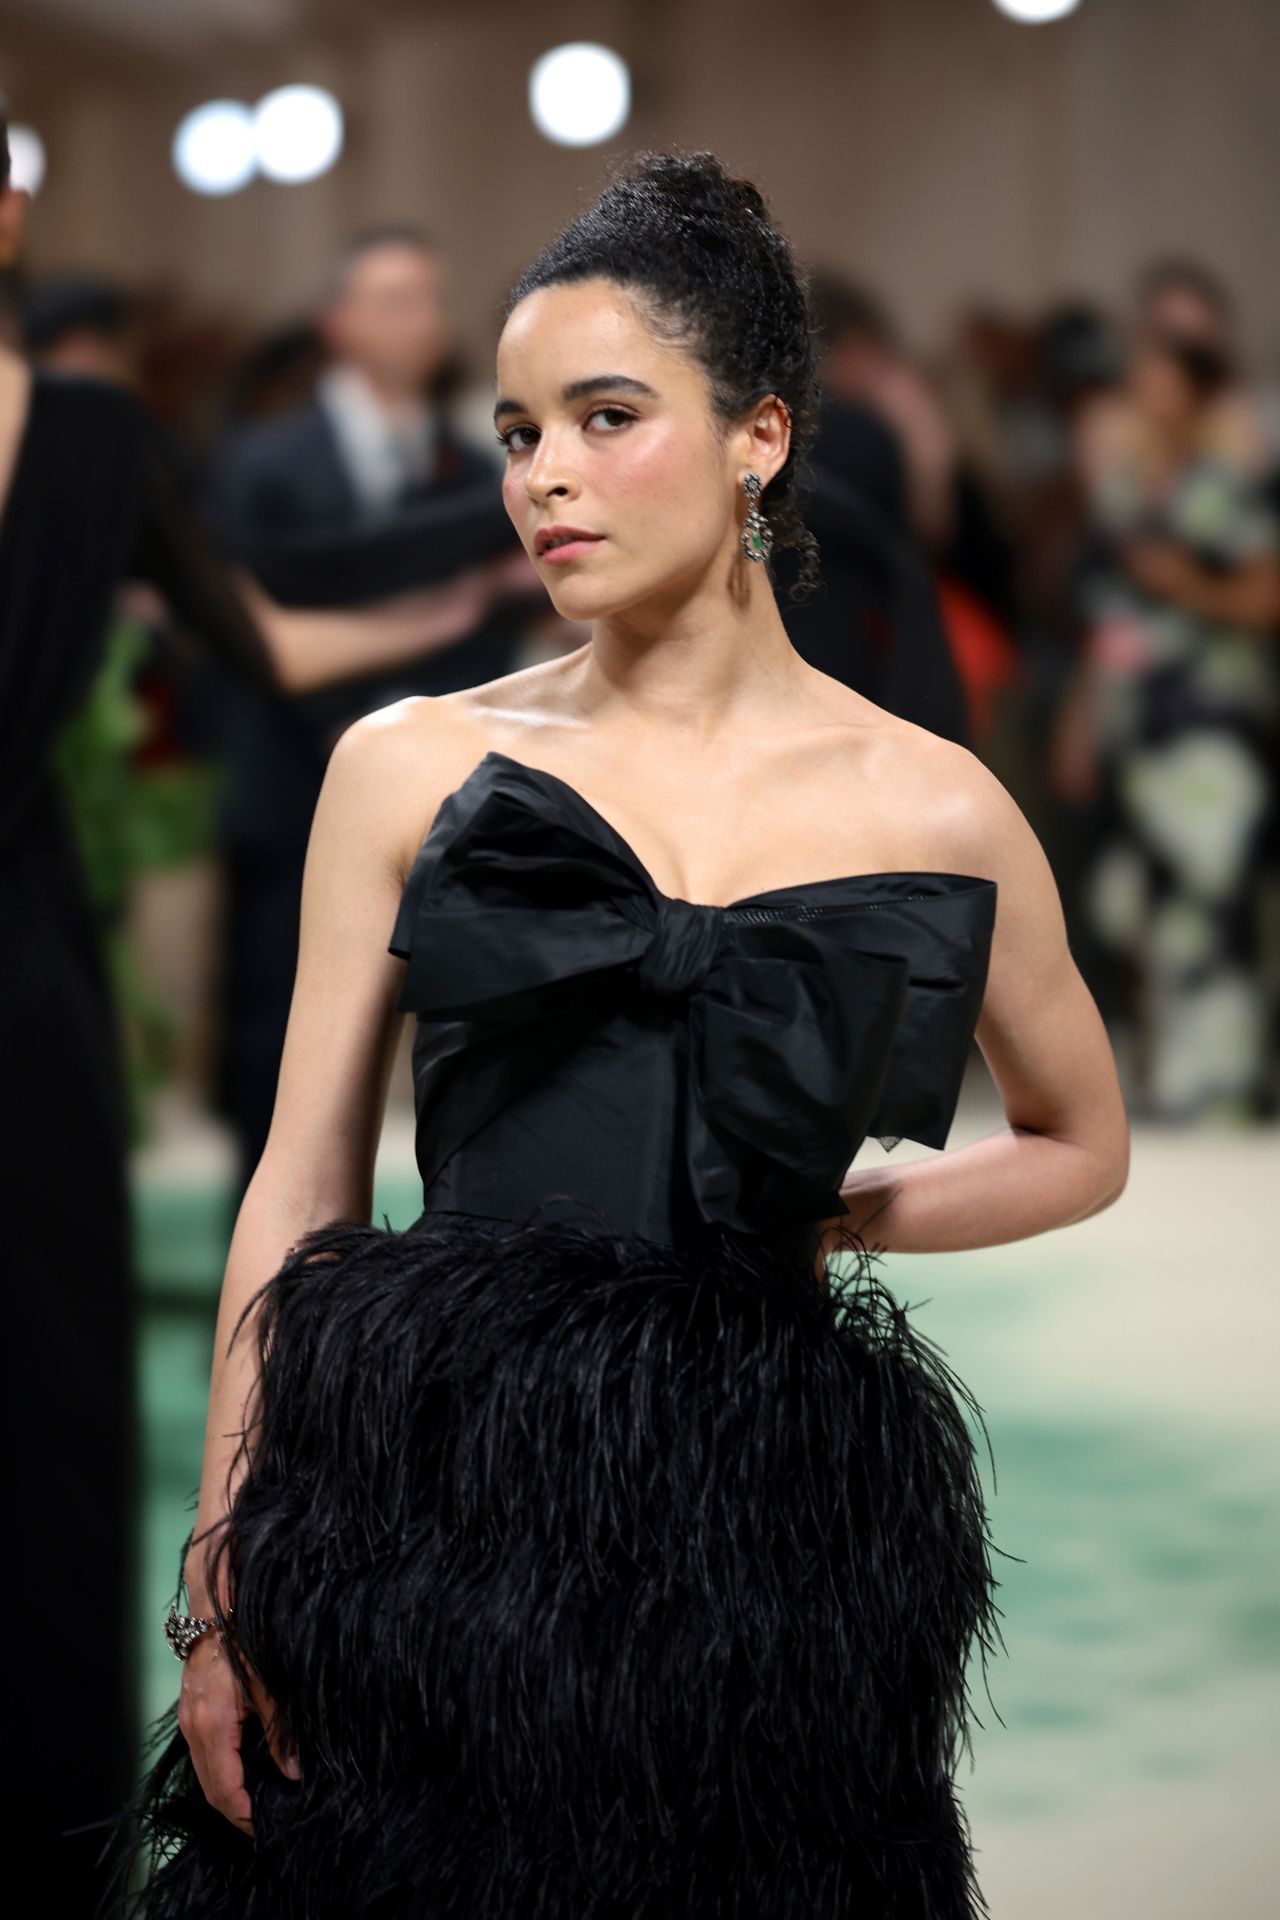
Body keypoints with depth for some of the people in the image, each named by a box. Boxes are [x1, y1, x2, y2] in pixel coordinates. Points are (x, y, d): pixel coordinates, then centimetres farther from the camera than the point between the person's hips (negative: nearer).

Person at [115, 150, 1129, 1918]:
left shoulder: (934, 813, 3)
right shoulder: (413, 767, 4)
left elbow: (1082, 1146, 19)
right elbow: (301, 1191, 3)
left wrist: (820, 1215, 4)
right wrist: (224, 1594, -2)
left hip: (756, 1518, 0)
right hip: (428, 1498, 0)